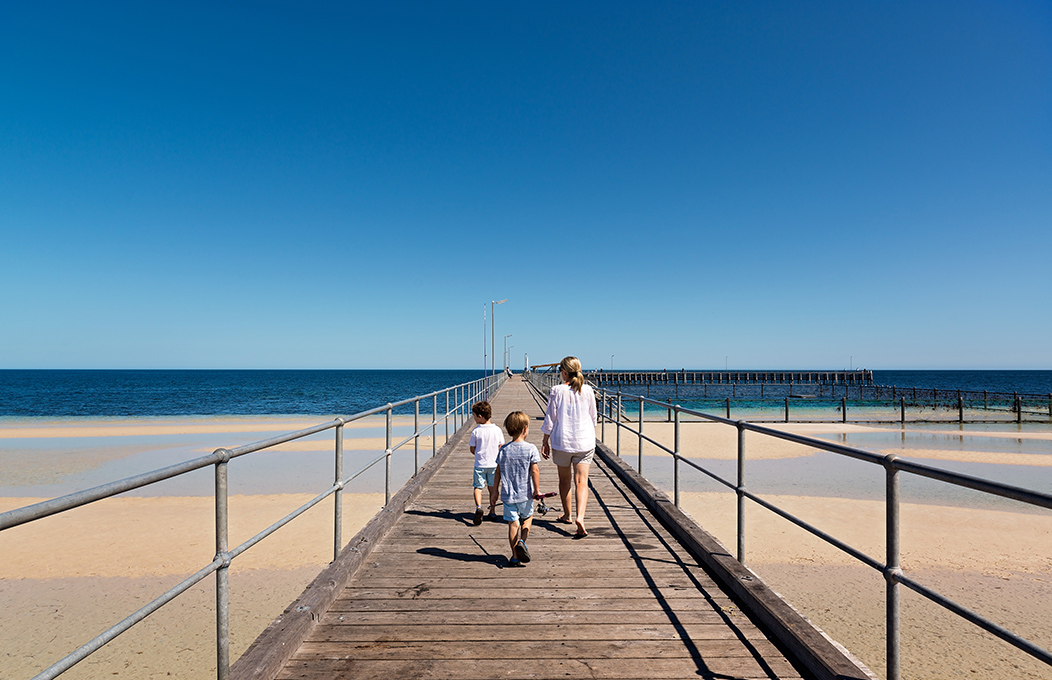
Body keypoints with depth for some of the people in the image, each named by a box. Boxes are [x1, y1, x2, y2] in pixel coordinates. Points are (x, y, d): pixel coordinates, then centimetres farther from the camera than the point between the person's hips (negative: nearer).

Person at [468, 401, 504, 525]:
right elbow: (502, 447, 2)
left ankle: (478, 507, -17)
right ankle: (492, 511, 23)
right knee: (493, 488, 16)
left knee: (477, 487, 6)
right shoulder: (497, 430, -4)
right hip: (494, 464, 3)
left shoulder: (476, 431, -11)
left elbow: (472, 449, -3)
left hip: (480, 464, -3)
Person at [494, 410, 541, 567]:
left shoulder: (503, 450, 0)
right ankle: (522, 542, 2)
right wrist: (537, 490, -4)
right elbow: (535, 470, -14)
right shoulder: (530, 449, -11)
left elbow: (498, 472, 4)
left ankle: (515, 556, 15)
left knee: (513, 523, 10)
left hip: (507, 495, 2)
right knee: (527, 517, 22)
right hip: (525, 494, -2)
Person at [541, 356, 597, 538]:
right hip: (585, 441, 1)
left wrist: (545, 441, 4)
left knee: (565, 479, 17)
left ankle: (567, 515, 32)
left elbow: (550, 418, -6)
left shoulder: (557, 391, -9)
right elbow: (593, 417, 10)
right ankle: (580, 517, -17)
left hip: (562, 440, -1)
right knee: (581, 481, 1)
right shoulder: (588, 390, -1)